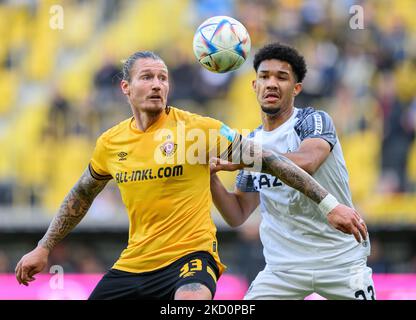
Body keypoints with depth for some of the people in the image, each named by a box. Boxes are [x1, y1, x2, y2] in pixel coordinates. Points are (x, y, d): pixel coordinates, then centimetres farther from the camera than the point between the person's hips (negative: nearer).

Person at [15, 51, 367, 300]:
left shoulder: (198, 129, -8)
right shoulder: (110, 143, 6)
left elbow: (269, 160, -8)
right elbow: (82, 195, 25)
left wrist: (329, 203, -12)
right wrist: (44, 248, 26)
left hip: (190, 256, -5)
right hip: (132, 265, 5)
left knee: (192, 298, -39)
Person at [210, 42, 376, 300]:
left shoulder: (314, 121, -7)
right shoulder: (253, 142, 9)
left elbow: (306, 163, -30)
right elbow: (238, 215, 11)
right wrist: (211, 176, -5)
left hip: (341, 260, -4)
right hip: (284, 267, 4)